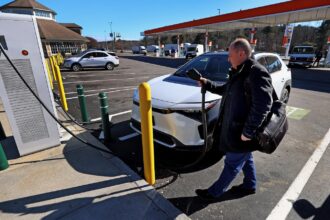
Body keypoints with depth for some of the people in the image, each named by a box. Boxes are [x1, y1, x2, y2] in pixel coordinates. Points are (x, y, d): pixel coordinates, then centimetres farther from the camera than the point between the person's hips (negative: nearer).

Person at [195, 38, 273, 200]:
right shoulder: (239, 73, 8)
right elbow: (225, 90, 22)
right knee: (245, 158, 25)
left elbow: (262, 105, -29)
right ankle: (250, 186, 48)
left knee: (232, 164, 9)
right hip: (235, 127, 9)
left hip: (241, 132, -9)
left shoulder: (256, 73, -22)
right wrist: (207, 84, 12)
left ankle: (214, 192, 26)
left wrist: (248, 131, -27)